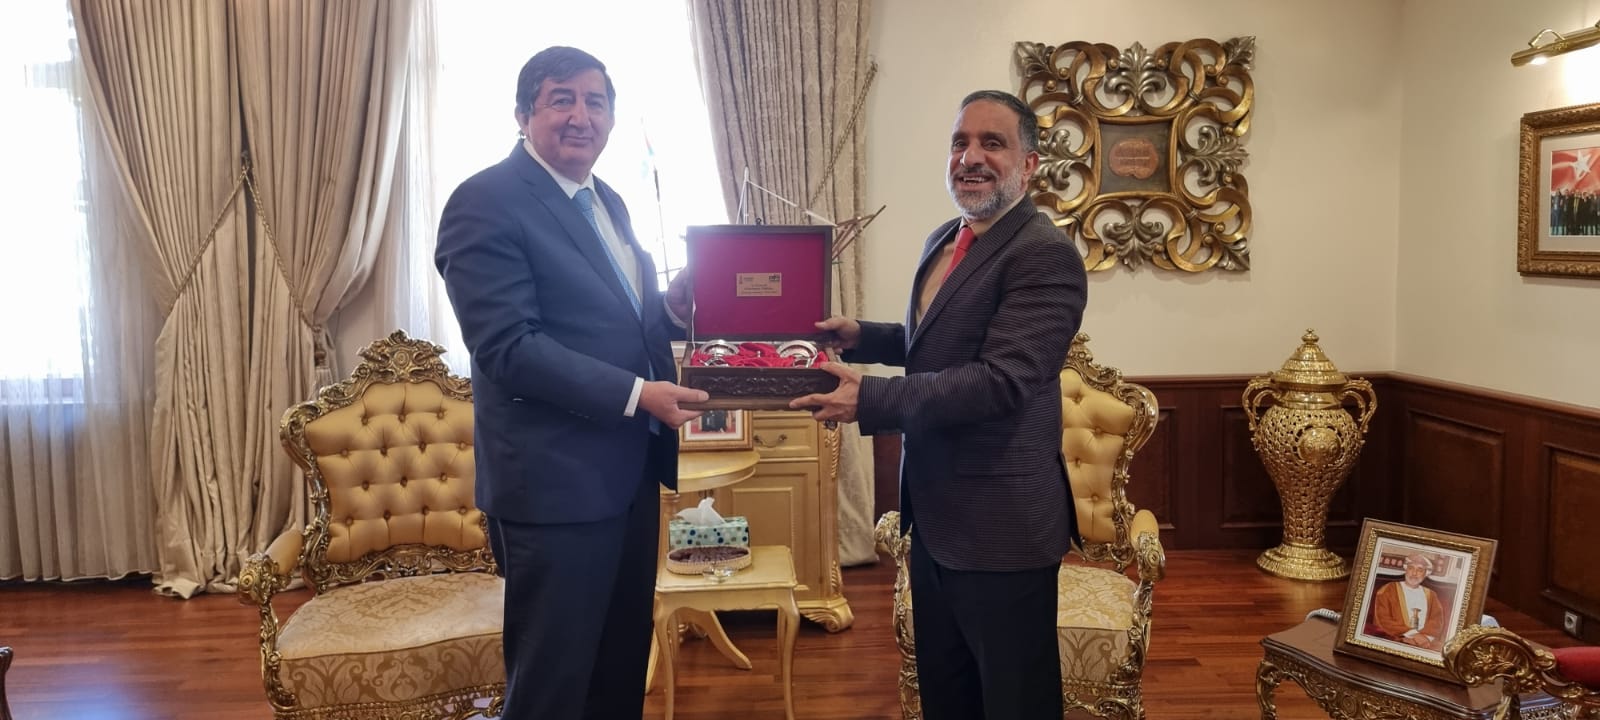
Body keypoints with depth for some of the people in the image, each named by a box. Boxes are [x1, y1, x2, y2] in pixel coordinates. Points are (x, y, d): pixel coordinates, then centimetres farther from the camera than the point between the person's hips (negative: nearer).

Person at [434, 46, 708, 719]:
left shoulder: (606, 201, 14)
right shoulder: (486, 203, -14)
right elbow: (506, 346, -21)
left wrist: (670, 305, 0)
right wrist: (636, 395, -23)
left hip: (629, 470, 9)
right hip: (555, 481, -8)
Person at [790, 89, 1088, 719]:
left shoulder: (1045, 255, -18)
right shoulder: (943, 241, 11)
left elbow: (1001, 379, -28)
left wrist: (868, 399, -28)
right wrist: (863, 336, 6)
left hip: (1000, 524, -9)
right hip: (935, 514, 9)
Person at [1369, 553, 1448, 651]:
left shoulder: (1431, 595, 18)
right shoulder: (1387, 590, 3)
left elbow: (1437, 620, 6)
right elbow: (1382, 620, -5)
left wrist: (1425, 636, -14)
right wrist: (1413, 634, -13)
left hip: (1426, 644, 4)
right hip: (1394, 642, -4)